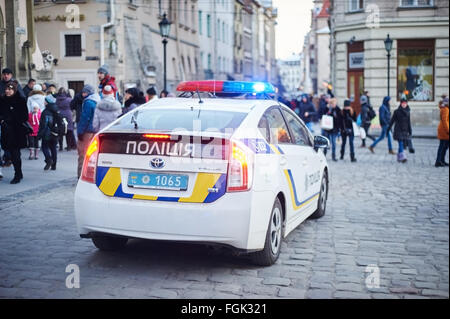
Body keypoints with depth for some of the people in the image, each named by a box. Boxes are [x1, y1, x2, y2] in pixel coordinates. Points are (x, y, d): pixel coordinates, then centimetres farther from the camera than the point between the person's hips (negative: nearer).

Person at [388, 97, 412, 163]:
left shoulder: (408, 112, 8)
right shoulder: (397, 111, -3)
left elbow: (409, 122, 11)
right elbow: (392, 120, 0)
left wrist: (410, 131, 9)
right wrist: (389, 128, -1)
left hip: (405, 130, 4)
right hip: (398, 130, -4)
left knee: (402, 144, 7)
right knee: (401, 144, -13)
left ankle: (399, 157, 17)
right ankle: (402, 157, -20)